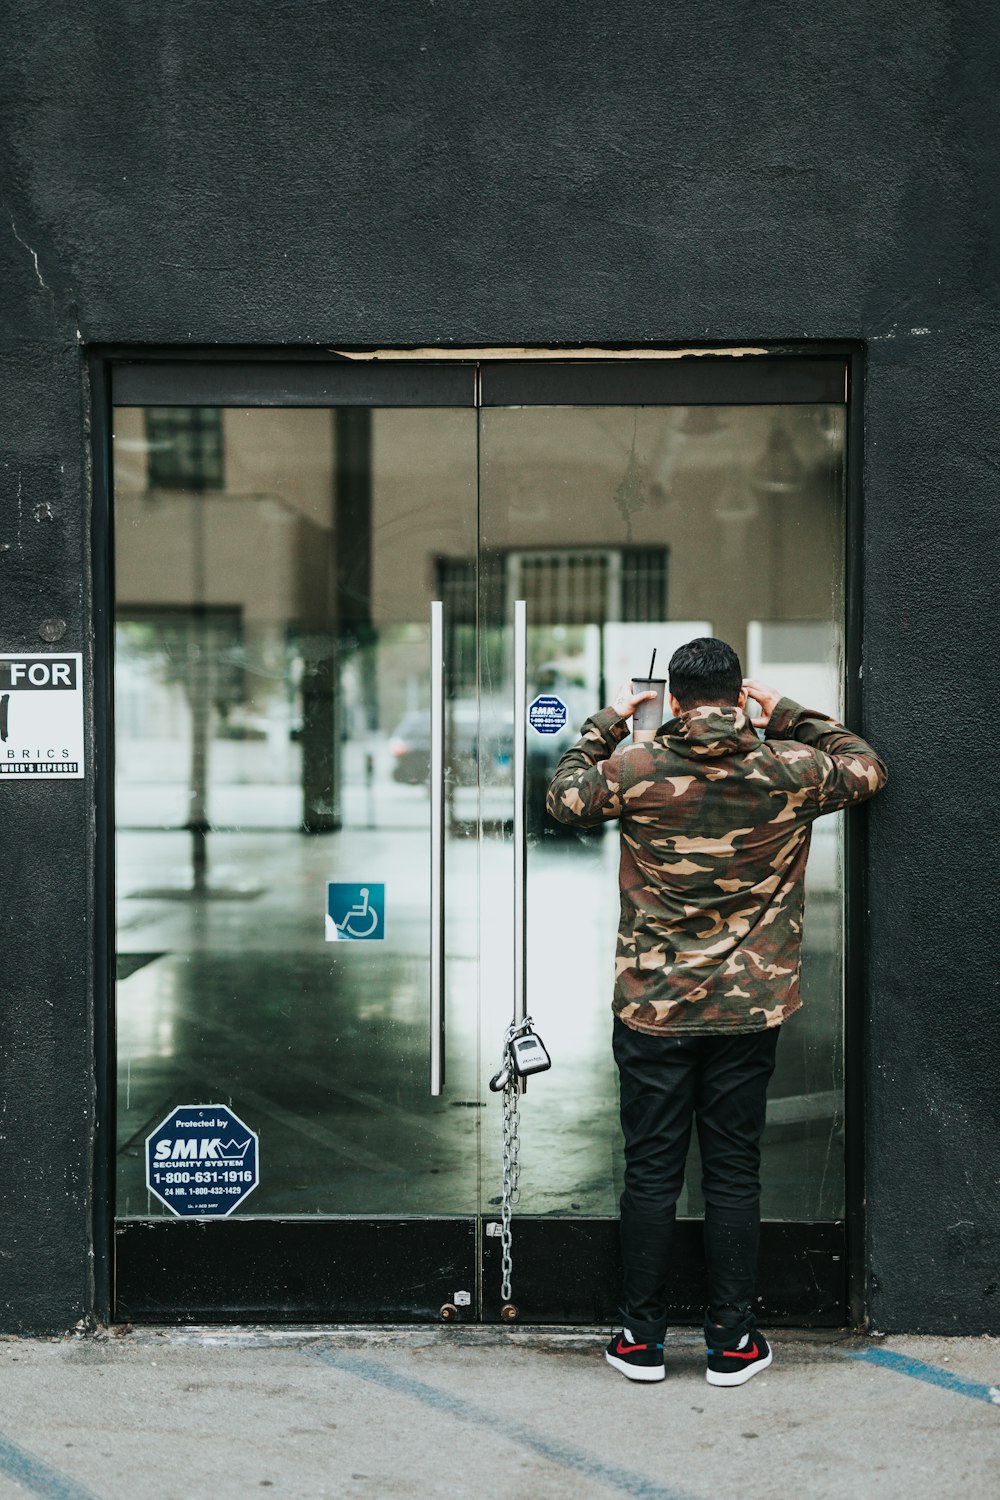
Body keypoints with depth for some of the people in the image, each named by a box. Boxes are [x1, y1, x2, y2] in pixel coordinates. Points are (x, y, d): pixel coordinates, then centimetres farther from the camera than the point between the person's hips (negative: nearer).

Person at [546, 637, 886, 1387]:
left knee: (651, 1174, 8)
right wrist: (789, 714, 18)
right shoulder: (791, 770, -7)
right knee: (734, 1175, 10)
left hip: (653, 1009, -1)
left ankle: (642, 1338, 17)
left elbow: (564, 794, 10)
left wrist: (607, 722, 20)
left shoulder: (635, 770, -9)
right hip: (750, 1011, 1)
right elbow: (867, 768, 14)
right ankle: (732, 1341, 17)